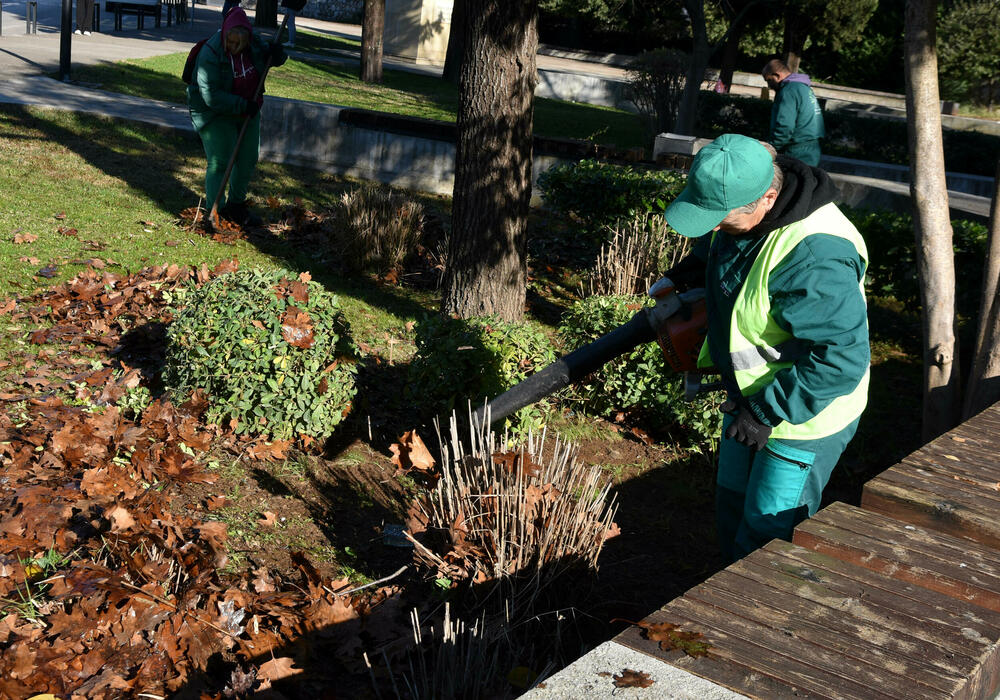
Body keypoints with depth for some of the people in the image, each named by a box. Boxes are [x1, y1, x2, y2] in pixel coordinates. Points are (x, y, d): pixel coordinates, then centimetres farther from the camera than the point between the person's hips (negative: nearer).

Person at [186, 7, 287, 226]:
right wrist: (243, 106, -28)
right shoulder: (211, 54, -26)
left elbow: (272, 58, 10)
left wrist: (276, 53, -15)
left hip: (247, 109, 6)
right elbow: (211, 96, -28)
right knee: (219, 162, -11)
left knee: (248, 159, 12)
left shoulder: (254, 42, -9)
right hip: (215, 113, -6)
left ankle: (236, 205, 30)